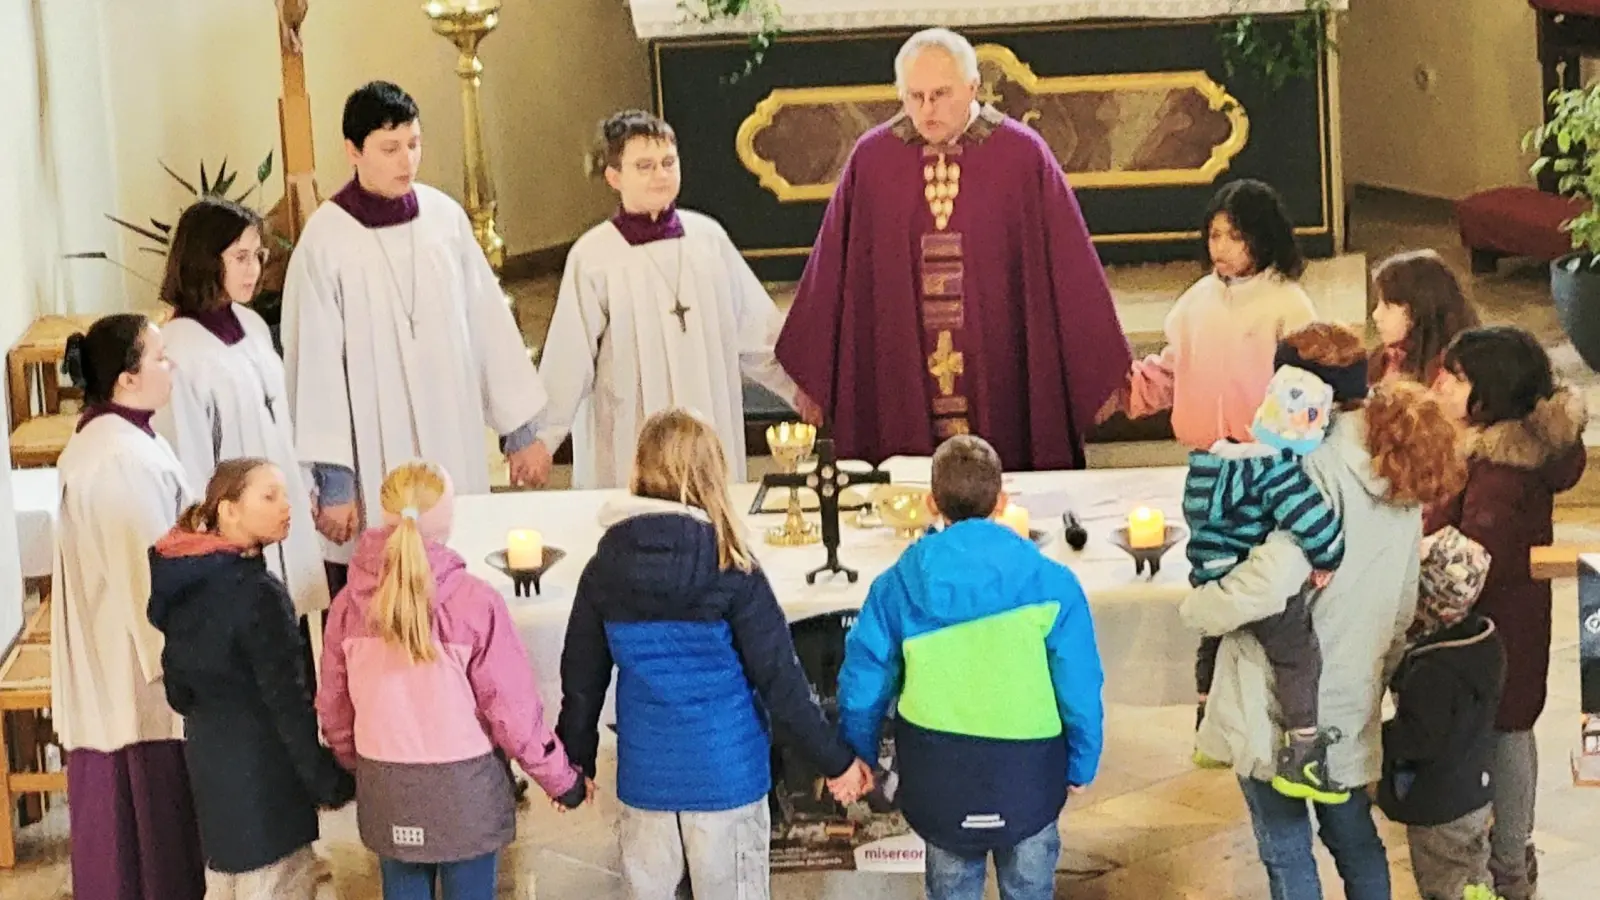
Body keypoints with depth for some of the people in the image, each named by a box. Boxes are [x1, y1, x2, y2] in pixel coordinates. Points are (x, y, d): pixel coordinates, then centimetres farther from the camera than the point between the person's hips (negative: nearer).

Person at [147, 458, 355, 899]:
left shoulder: (185, 584, 6)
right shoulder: (257, 592, -19)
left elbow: (178, 688, 13)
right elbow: (286, 697, -19)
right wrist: (328, 779, -12)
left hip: (207, 752, 9)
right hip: (261, 766, -9)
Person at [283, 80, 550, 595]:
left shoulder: (445, 217, 2)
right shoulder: (326, 239, -10)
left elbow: (488, 323, 6)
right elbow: (316, 364, -9)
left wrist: (520, 431, 7)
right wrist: (332, 481, -10)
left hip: (454, 445, 4)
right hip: (374, 459, -4)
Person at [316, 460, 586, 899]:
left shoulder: (350, 602, -6)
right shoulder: (474, 600, -17)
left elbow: (334, 705, 4)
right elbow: (512, 706, -12)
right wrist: (561, 777, 1)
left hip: (385, 793, 3)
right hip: (464, 791, -3)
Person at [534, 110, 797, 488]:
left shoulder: (708, 236, 3)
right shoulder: (593, 257, -7)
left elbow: (756, 331, 10)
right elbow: (568, 361, -3)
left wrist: (802, 387, 11)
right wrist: (541, 438, -2)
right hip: (628, 452, -3)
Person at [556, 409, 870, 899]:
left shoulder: (604, 569, -4)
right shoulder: (732, 572, -13)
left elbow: (581, 681, 3)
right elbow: (780, 680, -11)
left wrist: (577, 761, 18)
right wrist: (835, 760, -1)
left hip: (644, 777, 3)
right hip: (725, 775, -3)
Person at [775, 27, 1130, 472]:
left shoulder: (1024, 155, -3)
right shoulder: (871, 159, 1)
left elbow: (1071, 268, 1)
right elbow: (833, 273, 7)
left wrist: (1101, 368, 3)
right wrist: (812, 372, 9)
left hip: (1003, 377, -1)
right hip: (899, 381, 1)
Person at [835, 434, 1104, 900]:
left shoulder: (900, 585, -7)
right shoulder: (1050, 583, -12)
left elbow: (864, 678, -2)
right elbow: (1079, 687, -10)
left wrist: (858, 752, 14)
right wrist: (1080, 764, 5)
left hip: (939, 777, 2)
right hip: (1026, 775, -1)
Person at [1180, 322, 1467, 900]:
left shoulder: (1320, 468, -20)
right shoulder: (1398, 470, 5)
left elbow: (1272, 580, -31)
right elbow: (1402, 603, 11)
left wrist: (1197, 609, -14)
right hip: (1350, 696, 8)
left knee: (1285, 847, 6)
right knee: (1352, 835, 21)